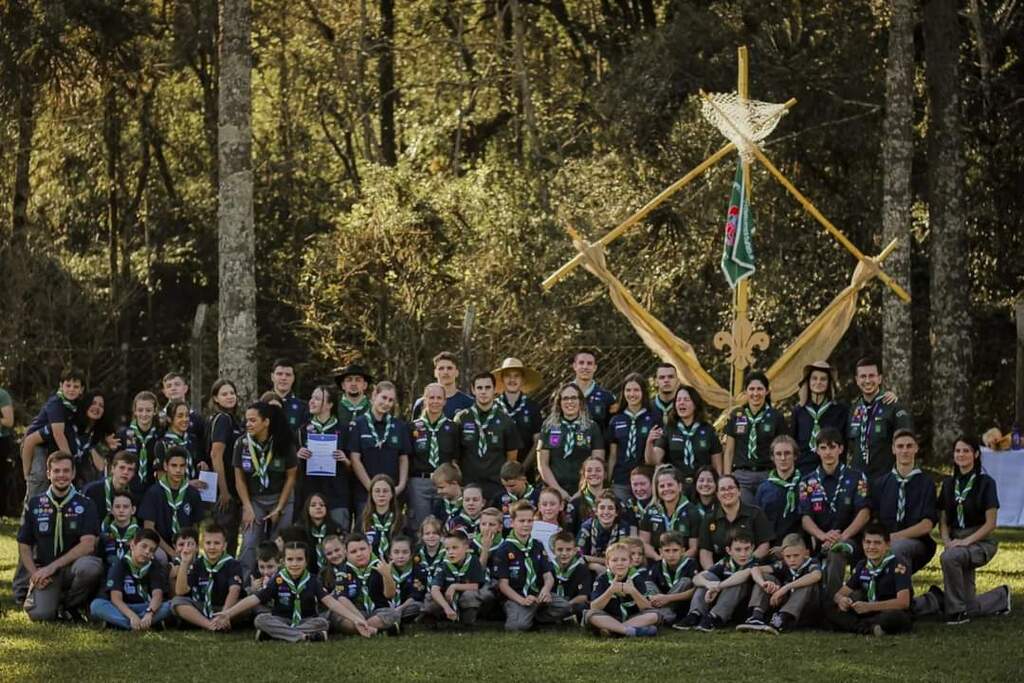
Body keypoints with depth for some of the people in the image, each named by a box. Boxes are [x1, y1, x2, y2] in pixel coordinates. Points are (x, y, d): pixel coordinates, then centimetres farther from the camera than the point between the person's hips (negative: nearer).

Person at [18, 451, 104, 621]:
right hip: (43, 570, 1)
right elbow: (24, 545, 10)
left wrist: (53, 566, -17)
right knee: (40, 614, -28)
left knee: (91, 566, -37)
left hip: (72, 567, 0)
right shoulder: (35, 505, 8)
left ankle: (71, 605, -6)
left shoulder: (85, 505, 1)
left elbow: (88, 545, -11)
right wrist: (35, 574, -8)